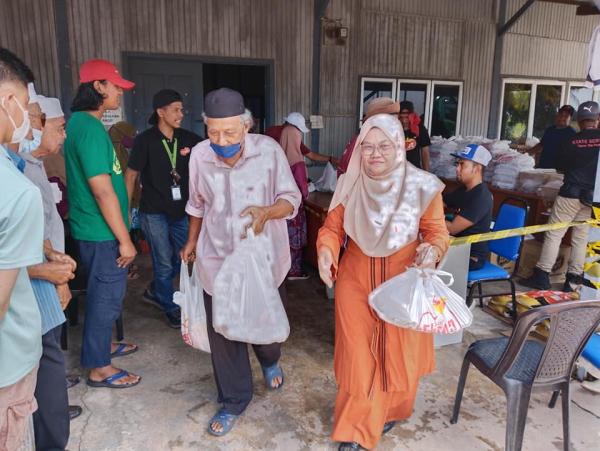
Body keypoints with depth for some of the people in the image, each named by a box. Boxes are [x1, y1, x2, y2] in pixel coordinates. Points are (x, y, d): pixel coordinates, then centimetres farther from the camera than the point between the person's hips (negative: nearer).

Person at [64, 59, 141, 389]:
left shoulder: (79, 122, 11)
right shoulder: (90, 128, -21)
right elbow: (102, 190, -25)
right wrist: (124, 239, -20)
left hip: (93, 229, 10)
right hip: (102, 232, -10)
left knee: (103, 293, 22)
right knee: (106, 296, 2)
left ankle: (103, 344, 40)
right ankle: (99, 368, 17)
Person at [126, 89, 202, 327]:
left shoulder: (187, 138, 0)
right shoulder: (145, 140, -10)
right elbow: (131, 175, -7)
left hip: (181, 211, 5)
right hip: (154, 213, -5)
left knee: (183, 258, 15)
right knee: (164, 263, 4)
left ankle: (155, 291, 40)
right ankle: (170, 308, 25)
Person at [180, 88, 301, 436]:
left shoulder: (269, 150, -17)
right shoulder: (199, 155, -9)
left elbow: (291, 199, -10)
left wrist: (267, 211, -32)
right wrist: (192, 242, 19)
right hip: (218, 260, 1)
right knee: (223, 333, 8)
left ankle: (270, 361, 54)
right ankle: (234, 400, 31)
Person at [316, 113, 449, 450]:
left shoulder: (422, 187, -12)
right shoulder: (349, 184, -7)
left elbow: (437, 232, -5)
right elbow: (333, 227, 0)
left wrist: (432, 251, -27)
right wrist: (326, 251, -20)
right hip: (356, 279, 1)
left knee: (398, 350, 16)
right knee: (358, 352, 8)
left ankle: (390, 410, 46)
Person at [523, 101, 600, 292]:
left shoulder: (570, 142, -4)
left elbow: (560, 168, 9)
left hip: (571, 193, -2)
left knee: (553, 234, 3)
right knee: (581, 238, 9)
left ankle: (541, 276, 3)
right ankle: (573, 279, 14)